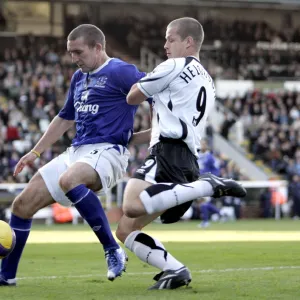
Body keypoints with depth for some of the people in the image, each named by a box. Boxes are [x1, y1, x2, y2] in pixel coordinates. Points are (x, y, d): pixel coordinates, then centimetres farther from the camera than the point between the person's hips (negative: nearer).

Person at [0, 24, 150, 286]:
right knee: (22, 205, 2)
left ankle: (113, 251, -29)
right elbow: (66, 118, 30)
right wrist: (35, 153, 30)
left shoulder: (120, 72, -8)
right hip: (76, 152, 9)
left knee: (69, 180, -40)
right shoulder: (79, 78, 18)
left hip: (107, 151, -8)